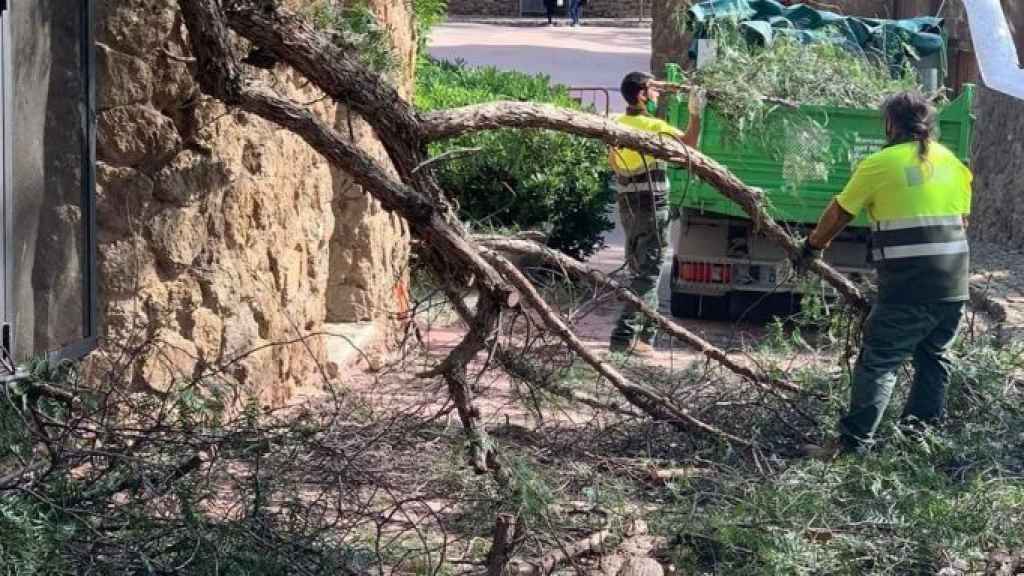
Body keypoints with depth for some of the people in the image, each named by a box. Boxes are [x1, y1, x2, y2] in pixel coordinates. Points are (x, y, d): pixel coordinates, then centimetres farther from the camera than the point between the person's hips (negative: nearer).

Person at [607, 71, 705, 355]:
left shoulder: (617, 125, 7)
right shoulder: (653, 127, -16)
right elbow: (689, 142, -12)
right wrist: (695, 113, -5)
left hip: (627, 204, 8)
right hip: (651, 207, -8)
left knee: (641, 269, 18)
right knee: (647, 273, -5)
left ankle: (646, 331, 26)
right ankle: (625, 336, -12)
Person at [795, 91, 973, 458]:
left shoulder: (880, 164, -4)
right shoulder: (954, 164, 13)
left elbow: (838, 214, 6)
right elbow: (962, 221, 18)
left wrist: (812, 247, 21)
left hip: (907, 287, -6)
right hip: (954, 286, 6)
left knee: (879, 363, -4)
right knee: (934, 358, 18)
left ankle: (852, 443, -6)